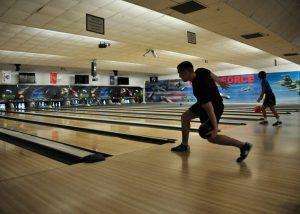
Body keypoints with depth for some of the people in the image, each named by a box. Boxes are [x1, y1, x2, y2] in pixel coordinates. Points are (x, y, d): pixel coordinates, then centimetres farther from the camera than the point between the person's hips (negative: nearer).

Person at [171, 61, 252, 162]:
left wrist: (215, 128, -31)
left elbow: (210, 110, -36)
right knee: (185, 117, 11)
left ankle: (243, 146, -1)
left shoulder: (199, 89, -38)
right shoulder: (200, 71, -13)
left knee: (211, 137, -14)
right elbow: (212, 75, 8)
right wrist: (220, 82, 27)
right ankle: (184, 146, 26)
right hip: (204, 102, 10)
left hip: (215, 106, -10)